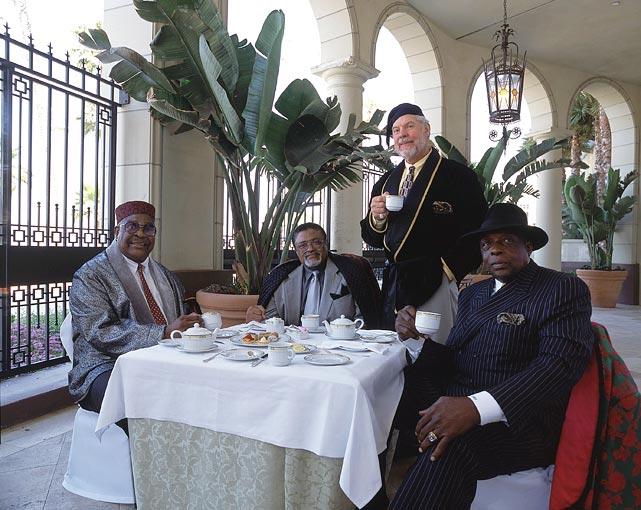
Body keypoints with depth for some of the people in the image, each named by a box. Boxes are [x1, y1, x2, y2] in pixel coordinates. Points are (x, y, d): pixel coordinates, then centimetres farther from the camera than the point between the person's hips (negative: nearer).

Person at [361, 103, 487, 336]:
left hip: (436, 285, -5)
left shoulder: (458, 176, -2)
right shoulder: (385, 183, 15)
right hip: (394, 288, 5)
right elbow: (371, 239, 16)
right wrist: (377, 218, -3)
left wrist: (451, 270, -13)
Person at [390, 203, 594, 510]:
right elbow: (451, 356, 12)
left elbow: (561, 363, -18)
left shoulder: (565, 289, -2)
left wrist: (477, 407, -31)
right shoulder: (473, 293, 17)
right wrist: (416, 333, -11)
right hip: (454, 404, 7)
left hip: (517, 422, -6)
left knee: (451, 446, -35)